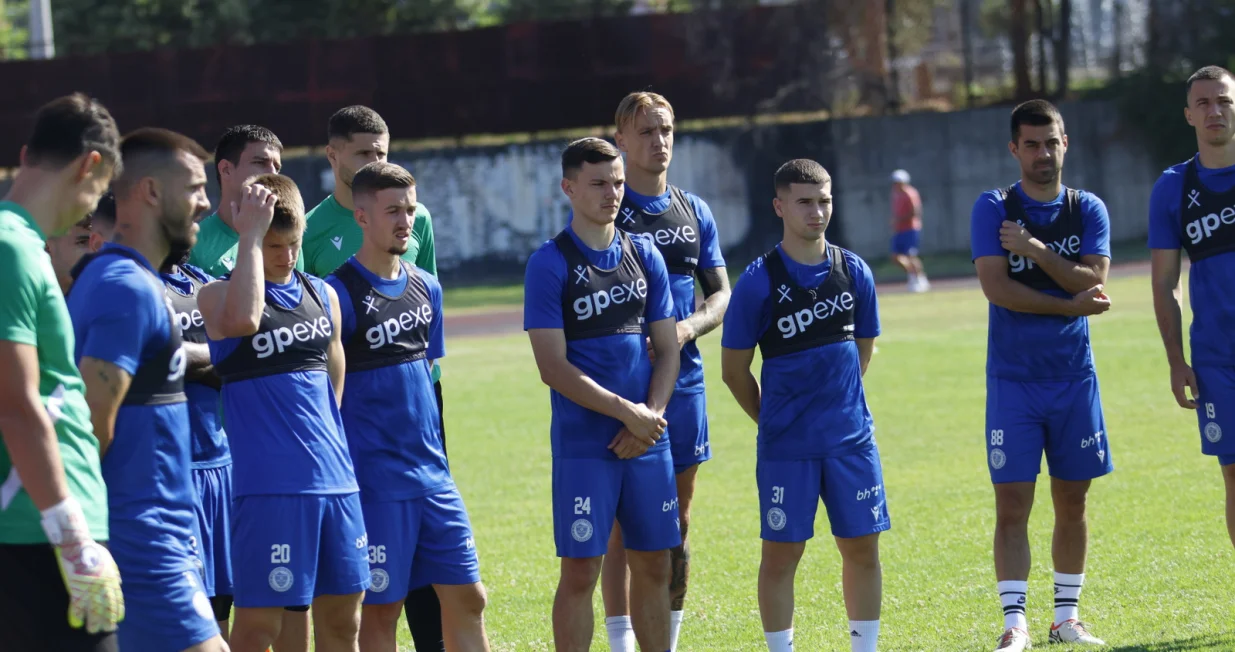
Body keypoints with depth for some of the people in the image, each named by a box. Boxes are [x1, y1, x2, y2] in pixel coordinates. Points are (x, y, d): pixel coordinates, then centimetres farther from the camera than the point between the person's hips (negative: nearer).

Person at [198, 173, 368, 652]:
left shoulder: (322, 295, 14)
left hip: (335, 481, 6)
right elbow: (243, 319, -29)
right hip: (267, 483, -6)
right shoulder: (217, 295, -4)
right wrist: (250, 235, -20)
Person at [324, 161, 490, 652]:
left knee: (466, 597, 5)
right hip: (373, 479, -6)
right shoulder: (339, 293, -11)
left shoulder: (426, 288, 10)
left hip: (432, 476, 6)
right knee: (381, 610, -1)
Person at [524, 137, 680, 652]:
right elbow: (553, 367, -11)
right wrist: (626, 412, -15)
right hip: (583, 447, -5)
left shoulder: (644, 255, 9)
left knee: (654, 565, 8)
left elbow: (667, 350, 10)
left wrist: (649, 419, -6)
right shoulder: (550, 263, -6)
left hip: (648, 439, 5)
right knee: (580, 570, -4)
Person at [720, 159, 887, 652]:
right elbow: (734, 370, -1)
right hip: (786, 445, -3)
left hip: (851, 437, 3)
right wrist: (775, 420, 7)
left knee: (862, 547, 6)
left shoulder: (854, 272, 3)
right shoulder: (759, 282, -8)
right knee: (781, 552, 1)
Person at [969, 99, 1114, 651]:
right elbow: (996, 288, -13)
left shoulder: (1087, 210, 5)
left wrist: (1036, 250, -17)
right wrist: (1071, 304, -13)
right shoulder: (993, 209, -2)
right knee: (1012, 505, -7)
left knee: (1072, 501, 8)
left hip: (1074, 377, 3)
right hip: (1013, 378, -3)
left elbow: (1093, 282, -10)